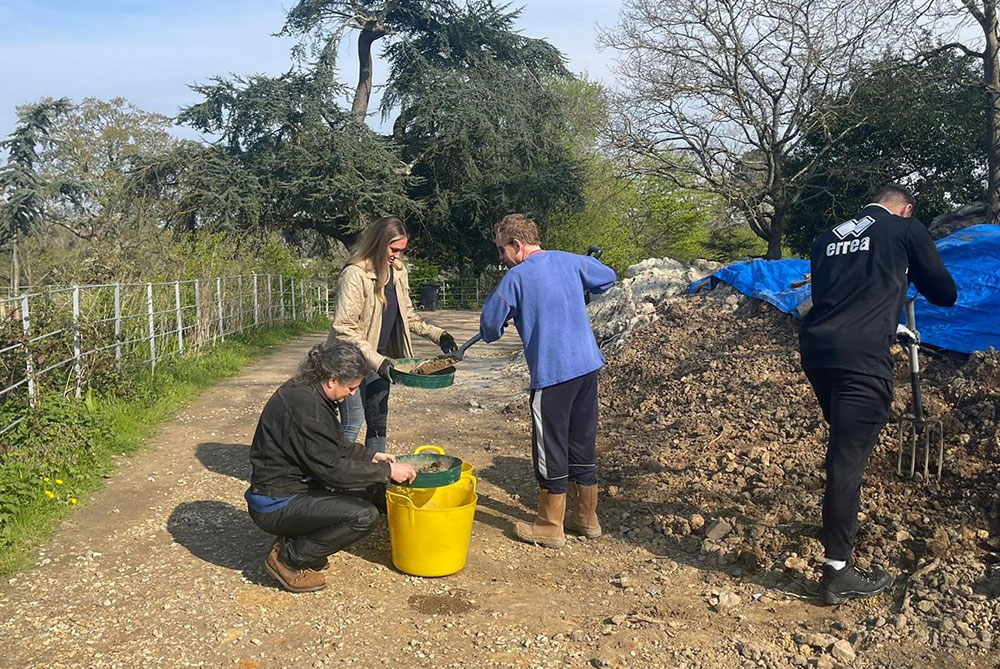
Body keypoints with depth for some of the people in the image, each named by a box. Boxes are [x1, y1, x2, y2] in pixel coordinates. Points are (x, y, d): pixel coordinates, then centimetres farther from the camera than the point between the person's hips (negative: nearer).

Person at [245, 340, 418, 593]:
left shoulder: (309, 392, 4)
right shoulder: (304, 405, -26)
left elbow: (334, 447, 18)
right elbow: (331, 468, -24)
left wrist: (371, 456, 8)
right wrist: (387, 471, -18)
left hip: (297, 485, 10)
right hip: (275, 505, -10)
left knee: (373, 490, 9)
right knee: (364, 515, -22)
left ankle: (298, 540, 12)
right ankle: (288, 559, -5)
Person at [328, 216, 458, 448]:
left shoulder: (398, 272, 4)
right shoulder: (355, 274, -19)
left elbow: (407, 316, 14)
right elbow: (343, 329, -22)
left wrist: (437, 334, 1)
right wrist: (376, 360, -28)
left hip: (379, 358, 7)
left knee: (378, 421, 13)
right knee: (353, 424, -8)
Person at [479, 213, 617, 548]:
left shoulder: (516, 277, -9)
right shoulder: (570, 261, 7)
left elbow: (490, 325, -4)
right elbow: (607, 277, 24)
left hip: (552, 372, -6)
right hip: (587, 365, 7)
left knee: (550, 449, 5)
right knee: (583, 443, 16)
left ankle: (550, 526, 16)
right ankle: (586, 517, 29)